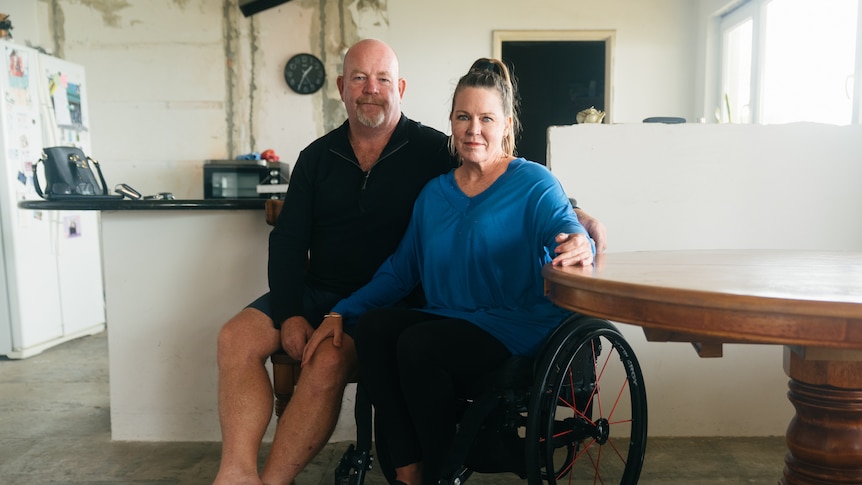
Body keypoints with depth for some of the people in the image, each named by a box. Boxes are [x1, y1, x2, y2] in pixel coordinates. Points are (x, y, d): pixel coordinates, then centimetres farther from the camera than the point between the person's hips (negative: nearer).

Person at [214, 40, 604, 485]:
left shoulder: (433, 151, -2)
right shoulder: (317, 157, 10)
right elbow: (287, 240, 7)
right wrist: (290, 314, -6)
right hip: (315, 292, 5)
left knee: (328, 360, -30)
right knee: (236, 338, -16)